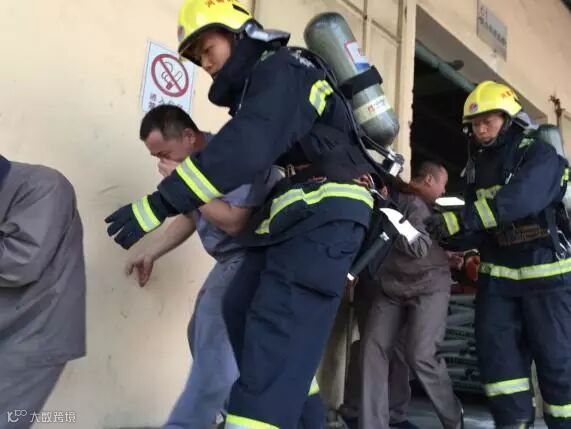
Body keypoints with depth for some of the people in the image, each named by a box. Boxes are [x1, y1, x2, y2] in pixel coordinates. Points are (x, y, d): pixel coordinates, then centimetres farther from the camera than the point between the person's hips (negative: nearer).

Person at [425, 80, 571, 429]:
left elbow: (518, 200, -30)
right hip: (498, 275, 6)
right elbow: (479, 229, 8)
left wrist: (459, 220, -36)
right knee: (497, 353, 0)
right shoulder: (477, 168, 11)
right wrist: (449, 235, -13)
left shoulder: (539, 154, -9)